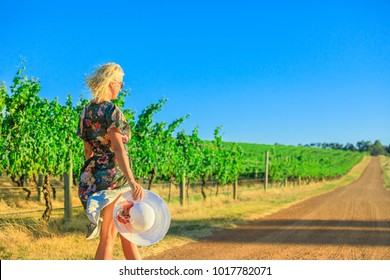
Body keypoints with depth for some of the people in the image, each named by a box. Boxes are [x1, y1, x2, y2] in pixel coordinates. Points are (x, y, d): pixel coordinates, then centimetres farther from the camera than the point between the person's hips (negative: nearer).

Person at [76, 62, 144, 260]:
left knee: (107, 236, 13)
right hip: (114, 176, -8)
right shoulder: (112, 110, -13)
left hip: (91, 176, 8)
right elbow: (118, 148, -24)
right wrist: (131, 180, -33)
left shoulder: (86, 112, 10)